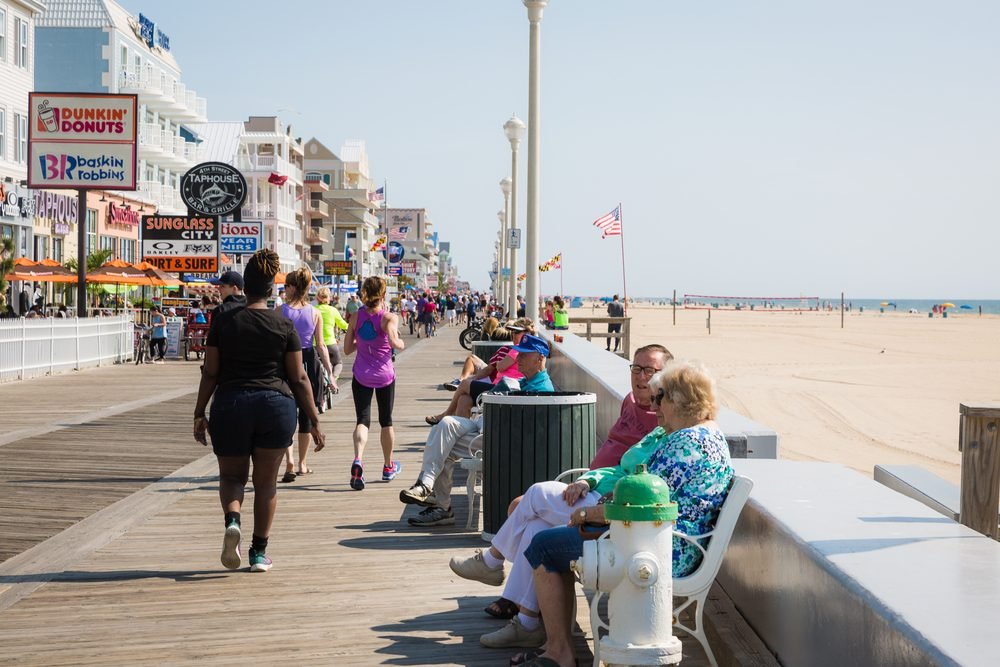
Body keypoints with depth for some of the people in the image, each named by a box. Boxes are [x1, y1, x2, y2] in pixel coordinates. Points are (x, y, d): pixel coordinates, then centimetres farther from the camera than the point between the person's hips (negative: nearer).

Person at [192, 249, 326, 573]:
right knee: (266, 482, 11)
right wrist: (314, 421, 6)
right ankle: (259, 552, 14)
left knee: (232, 476, 16)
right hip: (276, 406, 0)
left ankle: (232, 521, -13)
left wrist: (199, 414, 9)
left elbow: (210, 373, 1)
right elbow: (299, 378, 0)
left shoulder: (224, 322, 1)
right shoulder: (284, 325, 0)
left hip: (230, 405, 0)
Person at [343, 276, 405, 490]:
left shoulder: (356, 317, 1)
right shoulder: (389, 317, -10)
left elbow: (347, 349, 5)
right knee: (386, 420, 16)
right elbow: (394, 342, -27)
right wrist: (401, 343, -5)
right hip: (384, 375, -1)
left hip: (361, 375, 1)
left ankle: (357, 460, -31)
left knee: (363, 420, -3)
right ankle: (388, 467, 30)